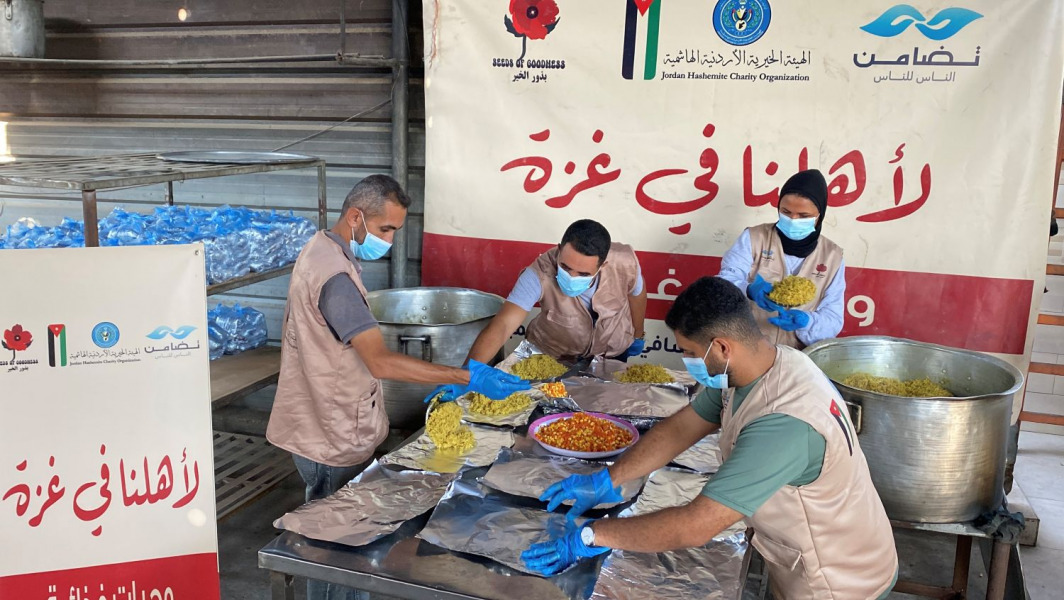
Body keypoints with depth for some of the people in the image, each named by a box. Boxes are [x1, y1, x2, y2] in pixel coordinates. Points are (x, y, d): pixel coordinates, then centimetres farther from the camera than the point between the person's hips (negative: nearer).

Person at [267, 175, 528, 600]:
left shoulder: (324, 250, 7)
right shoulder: (334, 276, -27)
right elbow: (381, 362, -34)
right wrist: (466, 377, -35)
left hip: (332, 424, 10)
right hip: (333, 437, -10)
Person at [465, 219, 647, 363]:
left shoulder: (625, 263, -31)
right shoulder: (540, 273, -38)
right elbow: (501, 326, -45)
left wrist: (637, 336, 8)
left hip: (613, 353, 2)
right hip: (552, 356, -2)